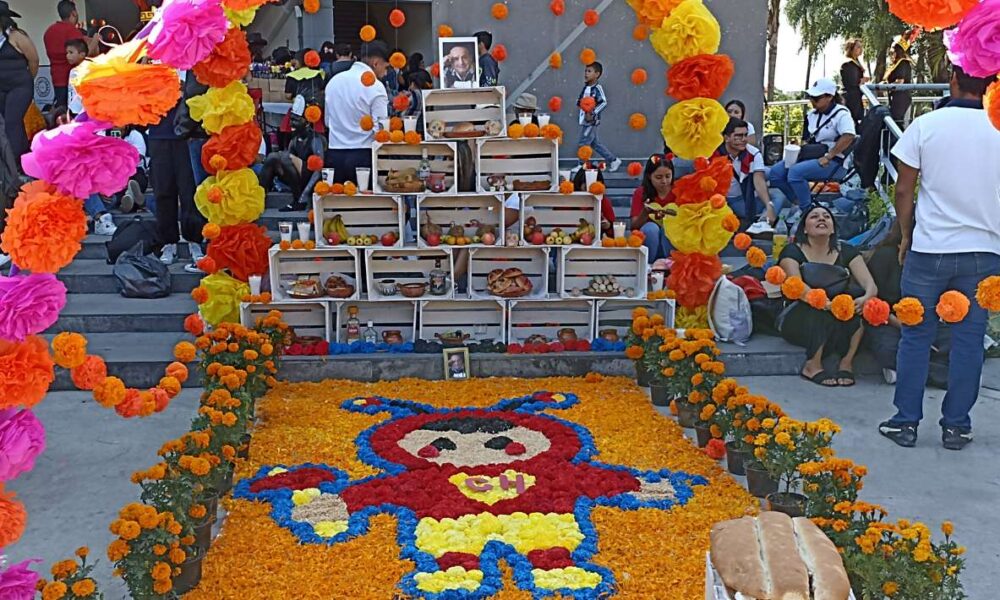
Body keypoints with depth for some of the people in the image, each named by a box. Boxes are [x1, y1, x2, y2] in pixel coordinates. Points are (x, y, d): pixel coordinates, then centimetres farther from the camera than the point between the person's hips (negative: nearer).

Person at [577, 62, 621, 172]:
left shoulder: (597, 88, -12)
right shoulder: (585, 87, 12)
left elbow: (604, 103, -22)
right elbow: (579, 100, 20)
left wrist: (593, 114, -26)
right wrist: (580, 103, -3)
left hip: (591, 121, -9)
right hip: (585, 120, 9)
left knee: (583, 144, -5)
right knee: (596, 144, 13)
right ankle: (613, 160, 22)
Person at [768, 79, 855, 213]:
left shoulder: (841, 114, -11)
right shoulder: (812, 114, 13)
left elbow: (848, 137, -25)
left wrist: (828, 157, -25)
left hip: (832, 161, -9)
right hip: (810, 156, 9)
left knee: (795, 172, -32)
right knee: (776, 172, -6)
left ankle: (807, 210, -19)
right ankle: (798, 202, 4)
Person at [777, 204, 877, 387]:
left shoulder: (846, 252, 6)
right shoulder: (792, 252, -4)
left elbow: (871, 284, -8)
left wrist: (866, 298, -32)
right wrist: (820, 301, -42)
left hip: (842, 324, 3)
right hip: (798, 322, -3)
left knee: (860, 302, -24)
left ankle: (846, 363, -19)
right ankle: (812, 366, -22)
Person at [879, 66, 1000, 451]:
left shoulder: (926, 125, -6)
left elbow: (904, 190, -3)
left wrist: (906, 235, 10)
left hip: (929, 248, -1)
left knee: (916, 336, 8)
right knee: (969, 338, 10)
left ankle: (905, 422, 14)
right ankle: (956, 425, 17)